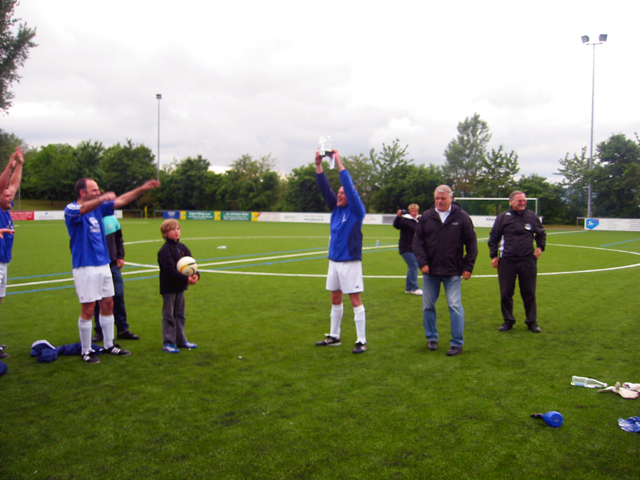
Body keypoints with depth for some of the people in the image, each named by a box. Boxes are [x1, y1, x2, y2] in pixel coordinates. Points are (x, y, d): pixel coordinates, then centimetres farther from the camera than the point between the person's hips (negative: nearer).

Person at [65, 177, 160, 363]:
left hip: (103, 265, 7)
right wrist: (101, 199, -51)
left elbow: (121, 200, 13)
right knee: (88, 309, -2)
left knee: (108, 305, 13)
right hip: (85, 268, -7)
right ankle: (86, 351, 11)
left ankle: (109, 345, 25)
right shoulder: (71, 209, -9)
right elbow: (82, 209, -32)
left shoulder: (98, 208, 11)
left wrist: (143, 188, 5)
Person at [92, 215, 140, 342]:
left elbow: (119, 240, 16)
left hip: (113, 265, 4)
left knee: (119, 297, 6)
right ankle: (99, 331, 19)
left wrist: (120, 257, 5)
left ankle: (123, 329, 17)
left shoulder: (111, 219, 3)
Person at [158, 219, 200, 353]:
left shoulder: (182, 248, 8)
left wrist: (196, 275, -15)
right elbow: (170, 270, -22)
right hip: (168, 288, -7)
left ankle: (181, 340, 25)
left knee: (180, 314, 15)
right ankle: (168, 343, 8)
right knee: (168, 315, 1)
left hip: (180, 287, 7)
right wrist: (186, 279, -26)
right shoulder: (165, 250, -15)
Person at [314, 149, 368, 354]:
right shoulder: (336, 208, 9)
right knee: (335, 299, 14)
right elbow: (325, 188, 3)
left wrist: (339, 162, -18)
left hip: (350, 262, -7)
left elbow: (350, 188, -18)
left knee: (355, 300, -3)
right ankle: (334, 336, 25)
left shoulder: (356, 210, -7)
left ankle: (361, 341, 3)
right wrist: (318, 165, -8)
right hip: (334, 260, 7)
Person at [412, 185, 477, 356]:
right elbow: (417, 241, 4)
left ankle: (457, 343, 7)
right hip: (430, 271, 3)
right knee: (428, 306, 10)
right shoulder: (426, 217, 3)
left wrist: (468, 267, -3)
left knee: (455, 306, -4)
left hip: (453, 272, -2)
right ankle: (431, 338, 27)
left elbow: (471, 244, 2)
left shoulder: (462, 217, -1)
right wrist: (422, 262, -6)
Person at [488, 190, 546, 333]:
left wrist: (540, 246, 8)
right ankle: (508, 321, 18)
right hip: (507, 262, -1)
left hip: (528, 262, 1)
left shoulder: (532, 217, 7)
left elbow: (541, 233, 23)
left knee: (529, 293, 6)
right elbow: (493, 238, 6)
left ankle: (532, 322, 17)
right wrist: (493, 256, 1)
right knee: (506, 294, 5)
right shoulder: (503, 217, 1)